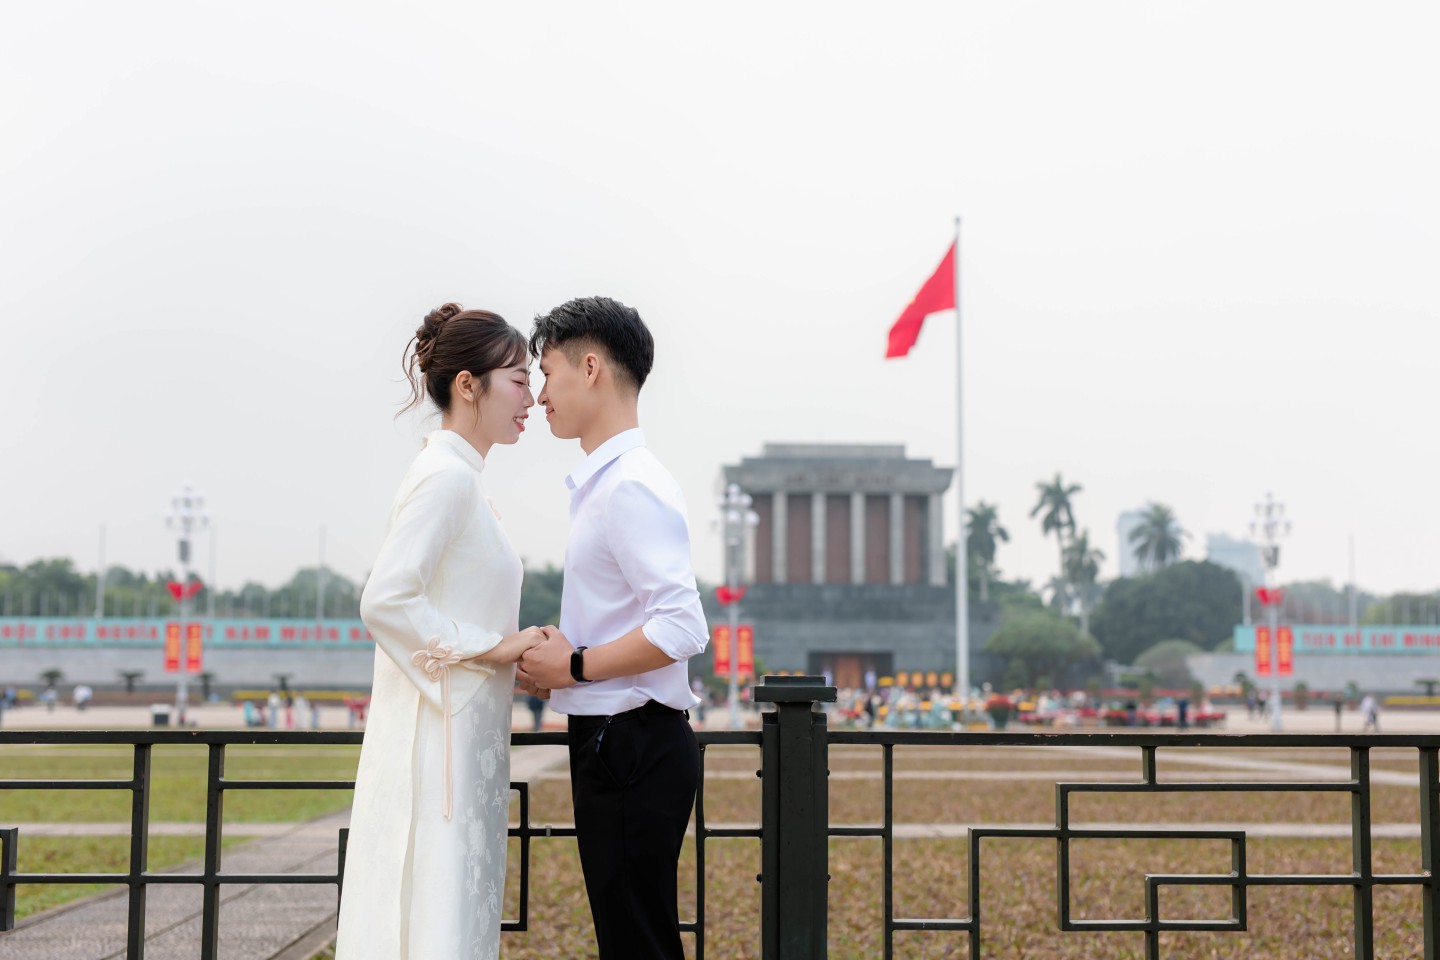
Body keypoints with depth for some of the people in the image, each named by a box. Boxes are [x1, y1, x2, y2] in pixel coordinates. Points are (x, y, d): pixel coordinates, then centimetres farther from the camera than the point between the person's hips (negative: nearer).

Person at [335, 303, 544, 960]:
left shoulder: (456, 476, 16)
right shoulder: (446, 476, -13)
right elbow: (383, 603, -22)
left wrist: (515, 650, 8)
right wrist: (493, 649, -17)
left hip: (462, 741, 10)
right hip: (440, 738, -10)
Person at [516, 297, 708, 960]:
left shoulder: (631, 486, -16)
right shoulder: (603, 481, 15)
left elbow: (682, 629, -25)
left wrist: (574, 667, -16)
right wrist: (553, 662, 8)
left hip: (632, 747, -10)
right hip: (614, 743, 10)